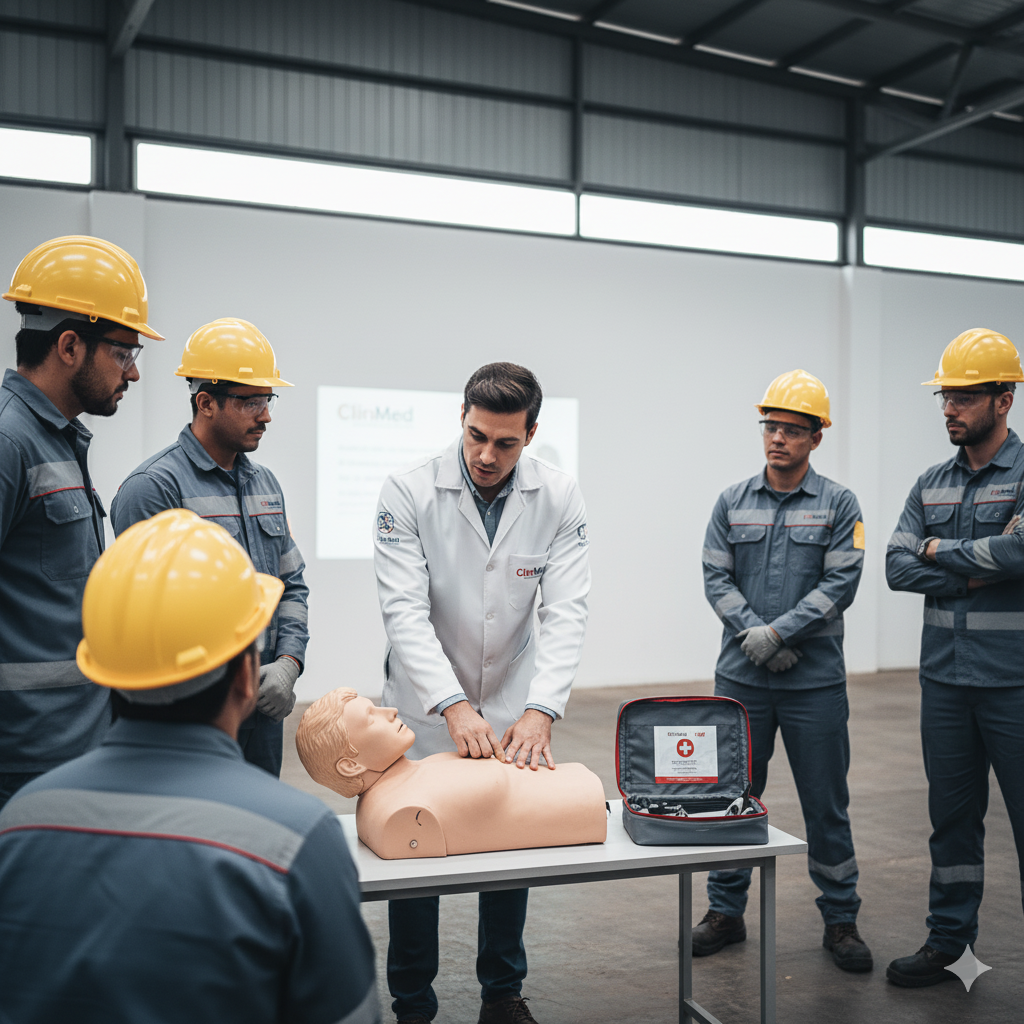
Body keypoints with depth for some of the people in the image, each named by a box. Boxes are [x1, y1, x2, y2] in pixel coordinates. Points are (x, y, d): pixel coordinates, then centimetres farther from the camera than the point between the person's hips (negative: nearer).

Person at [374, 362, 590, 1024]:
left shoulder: (559, 498, -11)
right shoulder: (409, 493, -17)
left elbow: (566, 612, -17)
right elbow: (404, 611, -22)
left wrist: (540, 711, -29)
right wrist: (453, 706, -33)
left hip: (515, 707, 2)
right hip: (427, 704, -2)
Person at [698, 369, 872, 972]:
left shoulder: (839, 505, 0)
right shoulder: (733, 502, 6)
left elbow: (839, 585, -8)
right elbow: (716, 579, 2)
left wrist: (775, 633, -15)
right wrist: (753, 638, -12)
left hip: (815, 680, -2)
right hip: (741, 679, 2)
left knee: (826, 802, 6)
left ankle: (841, 919, 21)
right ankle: (726, 911, 23)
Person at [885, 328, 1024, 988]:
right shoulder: (932, 484, 11)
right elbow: (898, 567, 4)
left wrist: (943, 552, -8)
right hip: (945, 679, 6)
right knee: (952, 814, 14)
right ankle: (950, 939, 26)